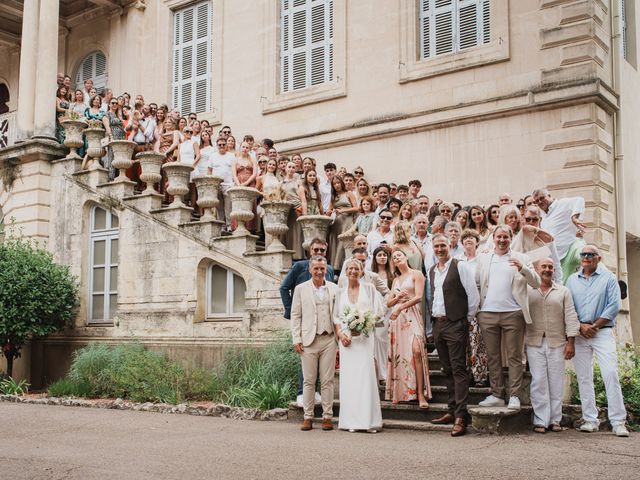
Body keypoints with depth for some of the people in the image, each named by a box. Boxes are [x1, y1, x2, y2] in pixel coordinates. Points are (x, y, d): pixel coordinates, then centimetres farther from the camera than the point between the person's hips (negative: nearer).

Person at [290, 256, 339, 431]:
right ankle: (308, 417, 10)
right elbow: (295, 316, 5)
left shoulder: (334, 289, 8)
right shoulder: (301, 289, 6)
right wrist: (296, 339, -2)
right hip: (309, 340, -1)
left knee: (327, 380, 3)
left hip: (328, 339, 1)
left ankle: (327, 417, 9)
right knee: (309, 380, 3)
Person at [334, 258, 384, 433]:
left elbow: (377, 312, 4)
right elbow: (336, 317, 12)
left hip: (365, 337, -2)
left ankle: (368, 420, -5)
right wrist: (340, 334, -4)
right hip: (346, 338, 2)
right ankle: (351, 421, 4)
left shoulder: (369, 288, 8)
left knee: (366, 375, -9)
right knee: (348, 377, 0)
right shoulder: (340, 292, 14)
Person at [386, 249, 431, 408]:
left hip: (411, 315, -6)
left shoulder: (416, 274, 5)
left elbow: (418, 297, -7)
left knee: (416, 351, -20)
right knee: (398, 354, -1)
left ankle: (420, 394, -20)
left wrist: (400, 307, -11)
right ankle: (399, 393, 3)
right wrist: (398, 296, -2)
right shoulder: (396, 280, 23)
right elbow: (388, 303, 18)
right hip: (396, 318, 6)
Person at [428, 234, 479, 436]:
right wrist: (433, 316, 15)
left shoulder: (460, 266, -7)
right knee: (447, 370, 12)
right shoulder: (432, 271, 15)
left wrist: (467, 319, -3)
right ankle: (452, 411, 20)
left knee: (458, 370, -9)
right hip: (437, 324, 7)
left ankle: (460, 417, -10)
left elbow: (473, 295, -8)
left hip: (455, 323, -7)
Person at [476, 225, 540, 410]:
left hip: (513, 313, -3)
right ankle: (496, 395, 13)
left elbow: (536, 283, -1)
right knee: (493, 357, 7)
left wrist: (522, 268, -18)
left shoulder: (521, 258, 6)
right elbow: (475, 283, 13)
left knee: (514, 357, -1)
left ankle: (514, 396, 2)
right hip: (488, 314, 3)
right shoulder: (483, 259, 14)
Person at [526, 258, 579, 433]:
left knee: (556, 382, 2)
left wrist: (571, 342, -3)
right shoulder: (528, 292, 9)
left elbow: (570, 317, 5)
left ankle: (555, 420, 10)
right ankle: (540, 420, -1)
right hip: (534, 342, -1)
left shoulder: (563, 292, 11)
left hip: (557, 342, 1)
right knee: (538, 381, -5)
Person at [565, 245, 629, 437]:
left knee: (610, 374, -12)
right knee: (583, 377, 3)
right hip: (579, 334, 3)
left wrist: (595, 326, -9)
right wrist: (581, 326, -8)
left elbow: (614, 306, -4)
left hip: (602, 332, -3)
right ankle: (590, 420, 9)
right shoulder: (572, 280, 12)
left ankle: (618, 422, -9)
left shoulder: (608, 278, 4)